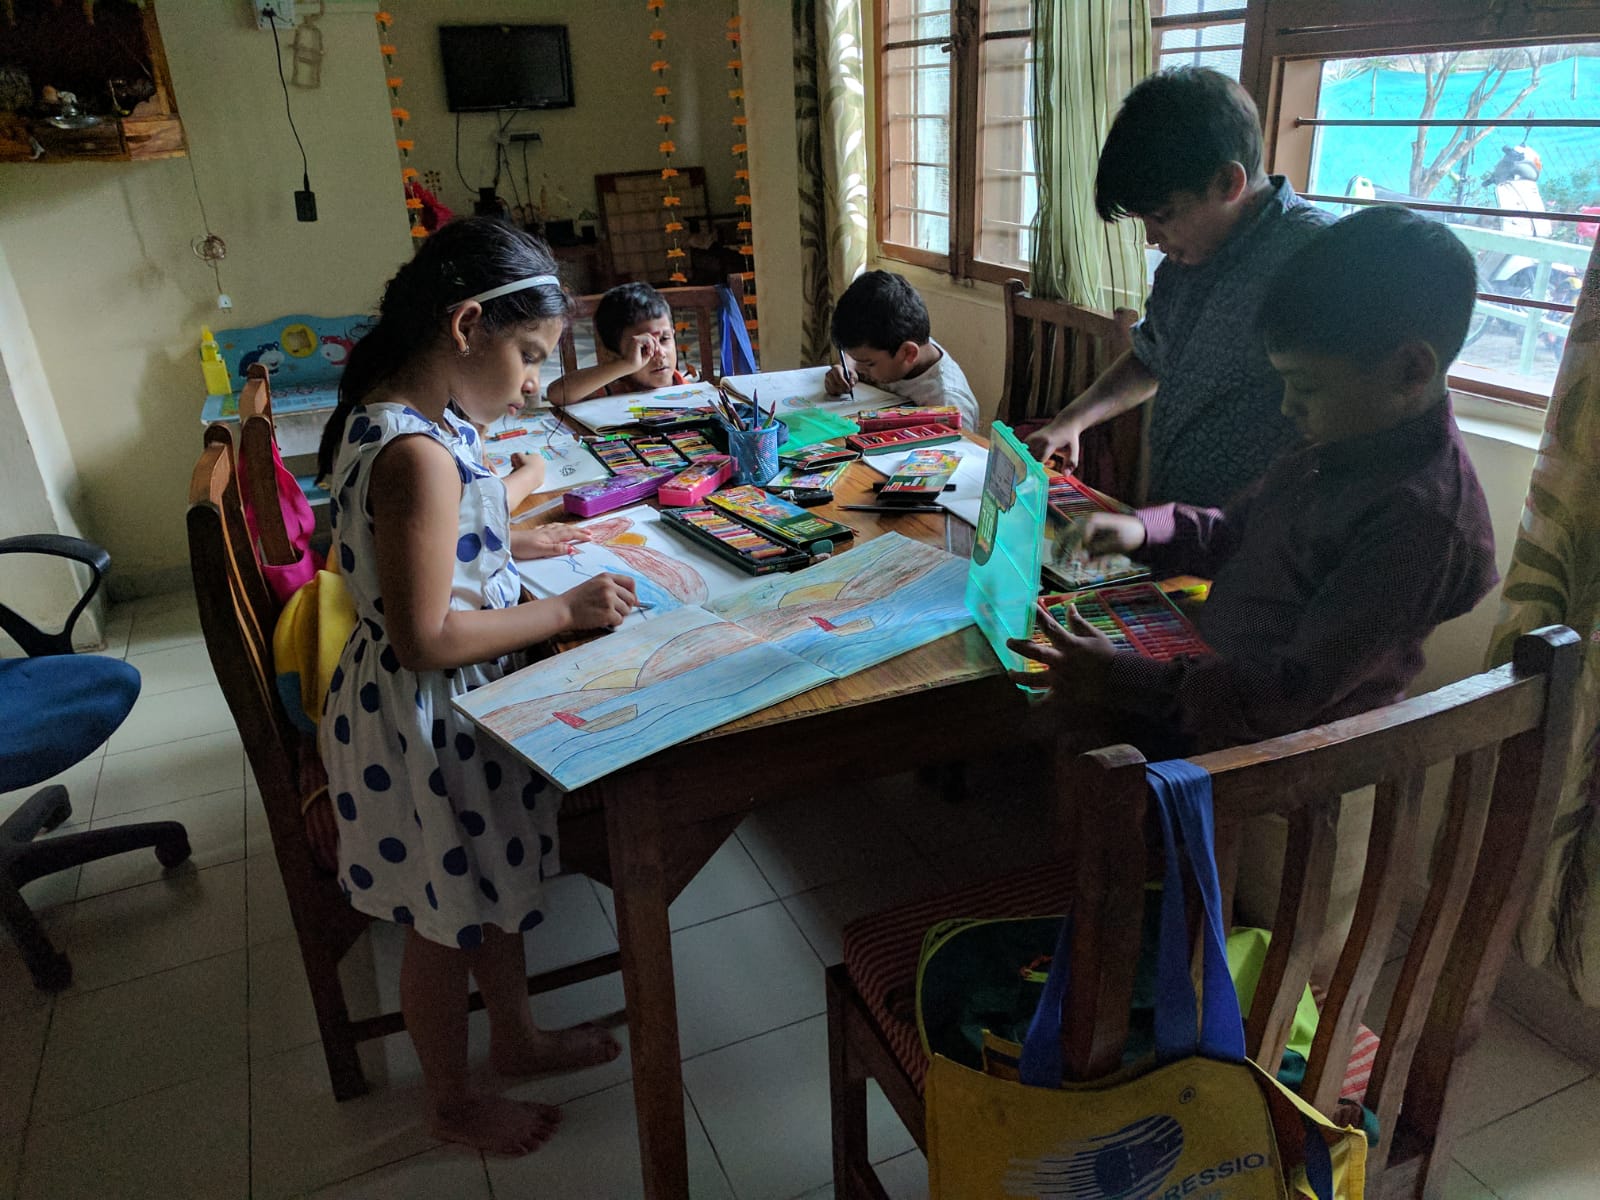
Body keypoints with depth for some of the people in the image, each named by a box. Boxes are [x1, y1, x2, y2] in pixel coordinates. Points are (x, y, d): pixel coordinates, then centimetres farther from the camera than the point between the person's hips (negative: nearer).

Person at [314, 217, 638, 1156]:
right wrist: (566, 611, -21)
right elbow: (426, 639, -29)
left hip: (460, 705, 9)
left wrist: (518, 548, 4)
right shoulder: (417, 454, -30)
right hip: (424, 724, -9)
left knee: (497, 884, 26)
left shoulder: (397, 417, 2)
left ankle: (517, 1036, 49)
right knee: (448, 922, 13)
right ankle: (454, 1101, 38)